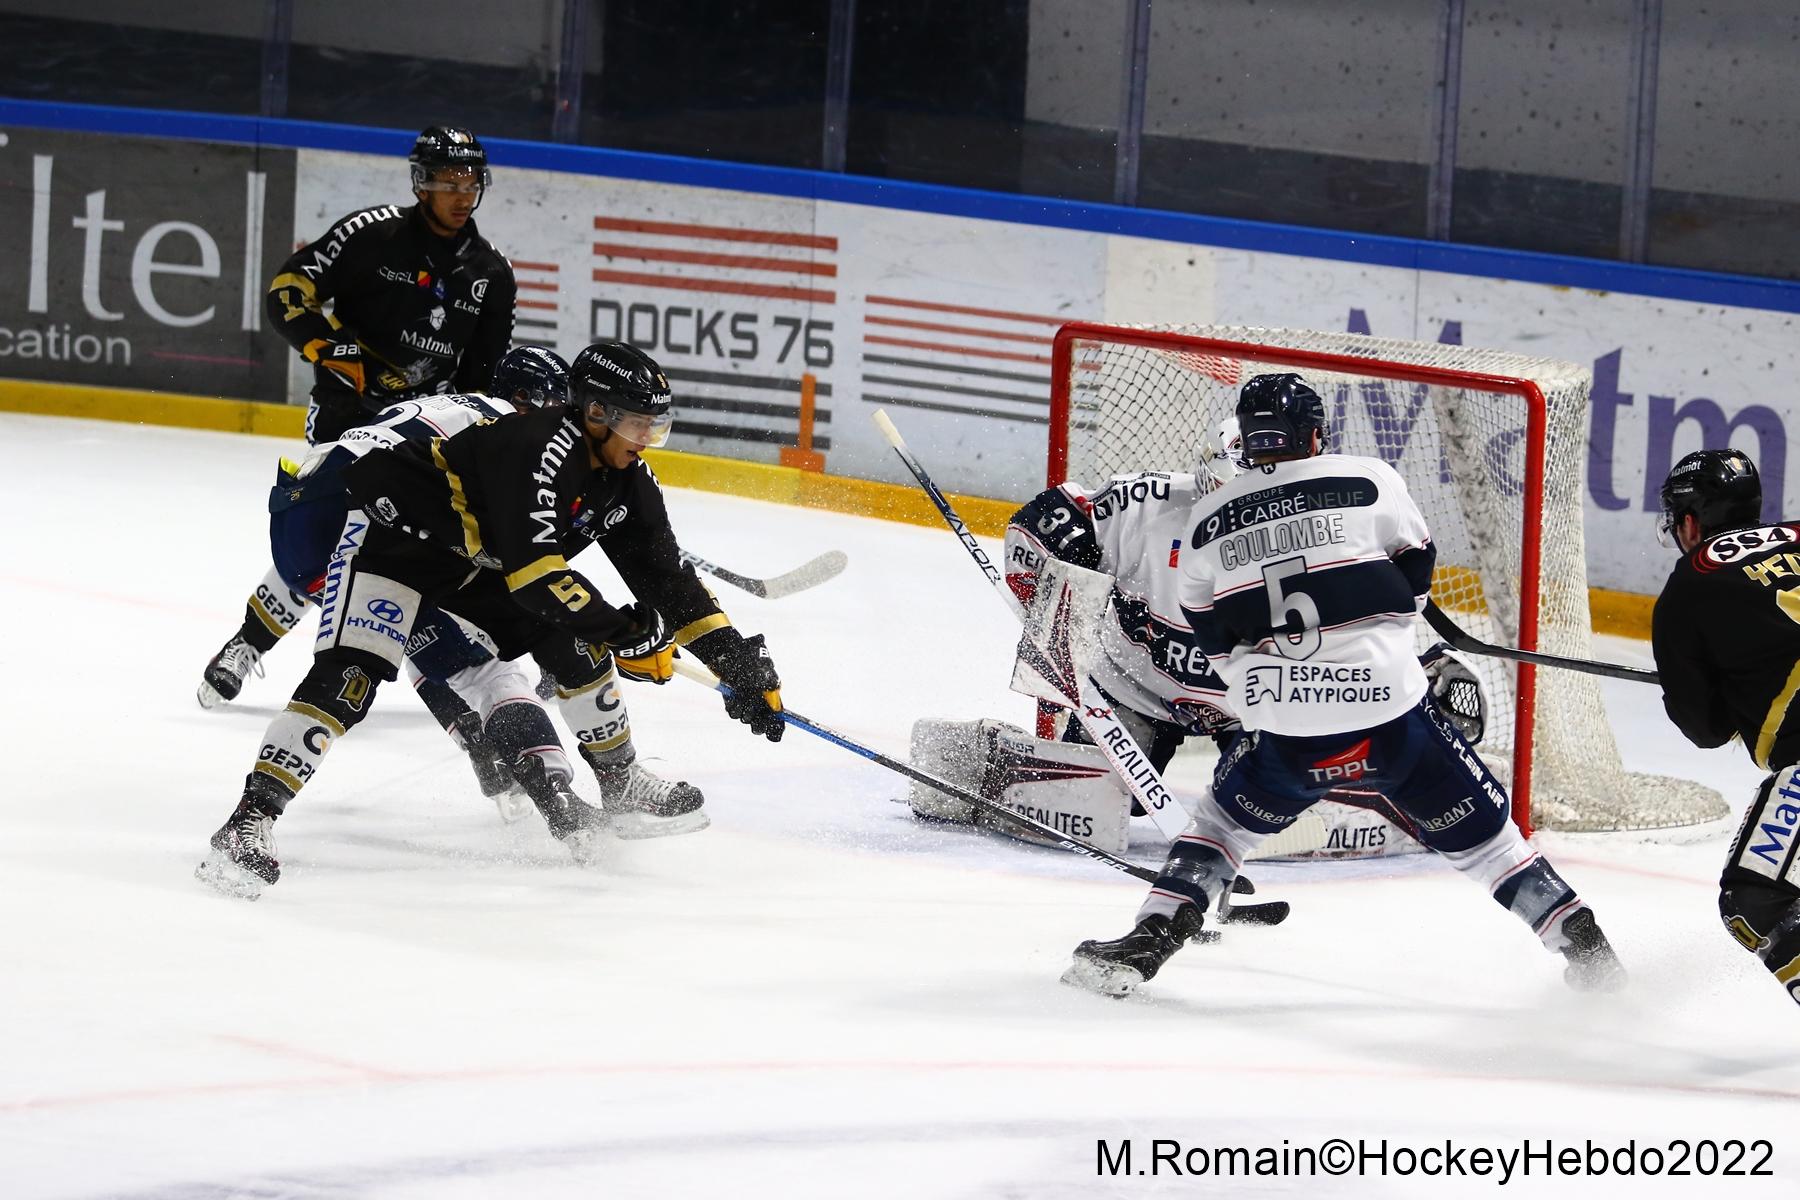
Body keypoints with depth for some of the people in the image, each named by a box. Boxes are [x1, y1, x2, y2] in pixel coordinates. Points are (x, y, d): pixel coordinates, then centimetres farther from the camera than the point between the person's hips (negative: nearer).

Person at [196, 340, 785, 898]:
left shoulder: (627, 482, -2)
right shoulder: (538, 447, -30)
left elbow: (667, 579, 5)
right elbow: (532, 569, -34)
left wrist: (741, 663, 0)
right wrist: (624, 633, -28)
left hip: (472, 559, 9)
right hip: (395, 527, -9)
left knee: (575, 641, 4)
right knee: (350, 676, -26)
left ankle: (621, 786, 26)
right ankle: (249, 822, -34)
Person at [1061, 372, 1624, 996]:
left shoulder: (1206, 521, 9)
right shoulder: (1369, 479, 2)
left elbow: (1215, 640, 17)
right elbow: (1415, 576, 11)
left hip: (1283, 728, 1)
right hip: (1389, 703, -1)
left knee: (1225, 820, 24)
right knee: (1476, 828, 12)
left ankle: (1149, 941, 13)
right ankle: (1583, 943, 10)